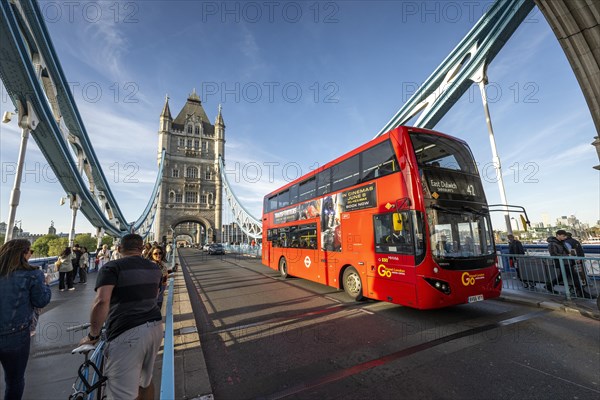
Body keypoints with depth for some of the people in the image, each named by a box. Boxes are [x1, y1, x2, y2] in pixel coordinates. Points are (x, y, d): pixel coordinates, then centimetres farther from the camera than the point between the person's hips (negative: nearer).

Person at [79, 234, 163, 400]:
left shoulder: (112, 267, -5)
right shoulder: (154, 268, 14)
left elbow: (101, 301, -18)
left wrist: (92, 335, -6)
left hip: (126, 333, -7)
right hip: (155, 327, 7)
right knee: (145, 380, 26)